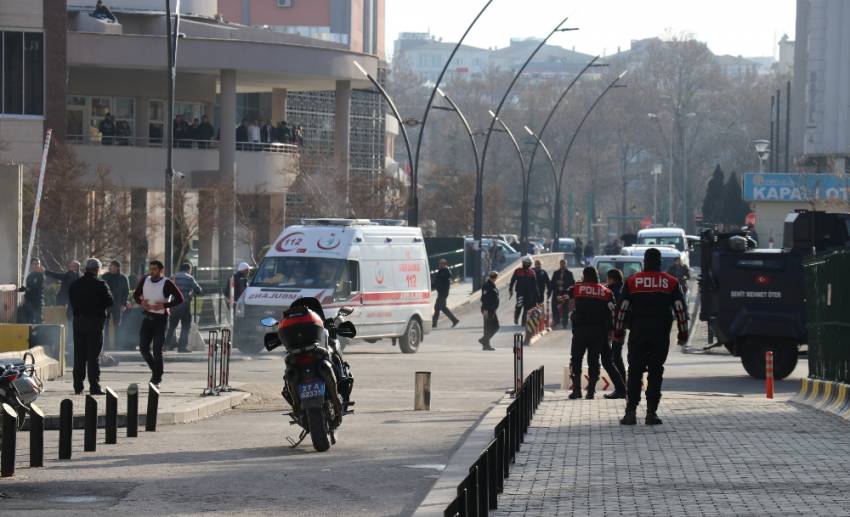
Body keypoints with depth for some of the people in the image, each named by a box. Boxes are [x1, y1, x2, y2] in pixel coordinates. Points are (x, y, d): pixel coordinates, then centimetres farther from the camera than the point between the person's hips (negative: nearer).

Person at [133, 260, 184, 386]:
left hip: (160, 318, -5)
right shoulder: (144, 280, 4)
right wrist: (141, 302, -6)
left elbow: (180, 299, -12)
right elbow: (135, 295, 16)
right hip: (147, 318, 5)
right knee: (143, 348, 3)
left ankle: (157, 378, 4)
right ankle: (156, 370, 25)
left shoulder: (167, 284, -11)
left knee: (157, 350, -6)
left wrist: (164, 305, -20)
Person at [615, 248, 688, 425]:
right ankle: (651, 413, 0)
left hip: (637, 333, 0)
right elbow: (680, 309, 1)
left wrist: (618, 331, 8)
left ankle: (631, 412, 0)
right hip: (661, 335, 0)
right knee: (655, 373, 5)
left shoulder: (632, 281, 2)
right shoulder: (671, 283, 3)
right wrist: (683, 333, 7)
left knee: (634, 372, 7)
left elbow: (621, 308, 1)